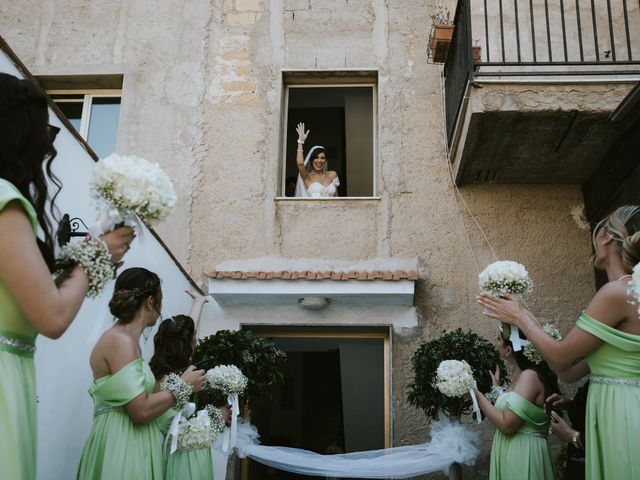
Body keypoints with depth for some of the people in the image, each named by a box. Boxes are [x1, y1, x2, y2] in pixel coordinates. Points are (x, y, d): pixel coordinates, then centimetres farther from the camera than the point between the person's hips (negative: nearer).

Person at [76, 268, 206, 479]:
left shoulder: (125, 338, 13)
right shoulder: (121, 340, -17)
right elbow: (141, 411, -22)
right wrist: (182, 386, -10)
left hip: (130, 441, 10)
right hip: (121, 443, -10)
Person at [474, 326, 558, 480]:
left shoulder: (530, 376, -19)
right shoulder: (522, 375, 11)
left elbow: (506, 425, -23)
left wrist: (477, 395, -16)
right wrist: (496, 387, 18)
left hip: (522, 454, -9)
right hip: (511, 453, 9)